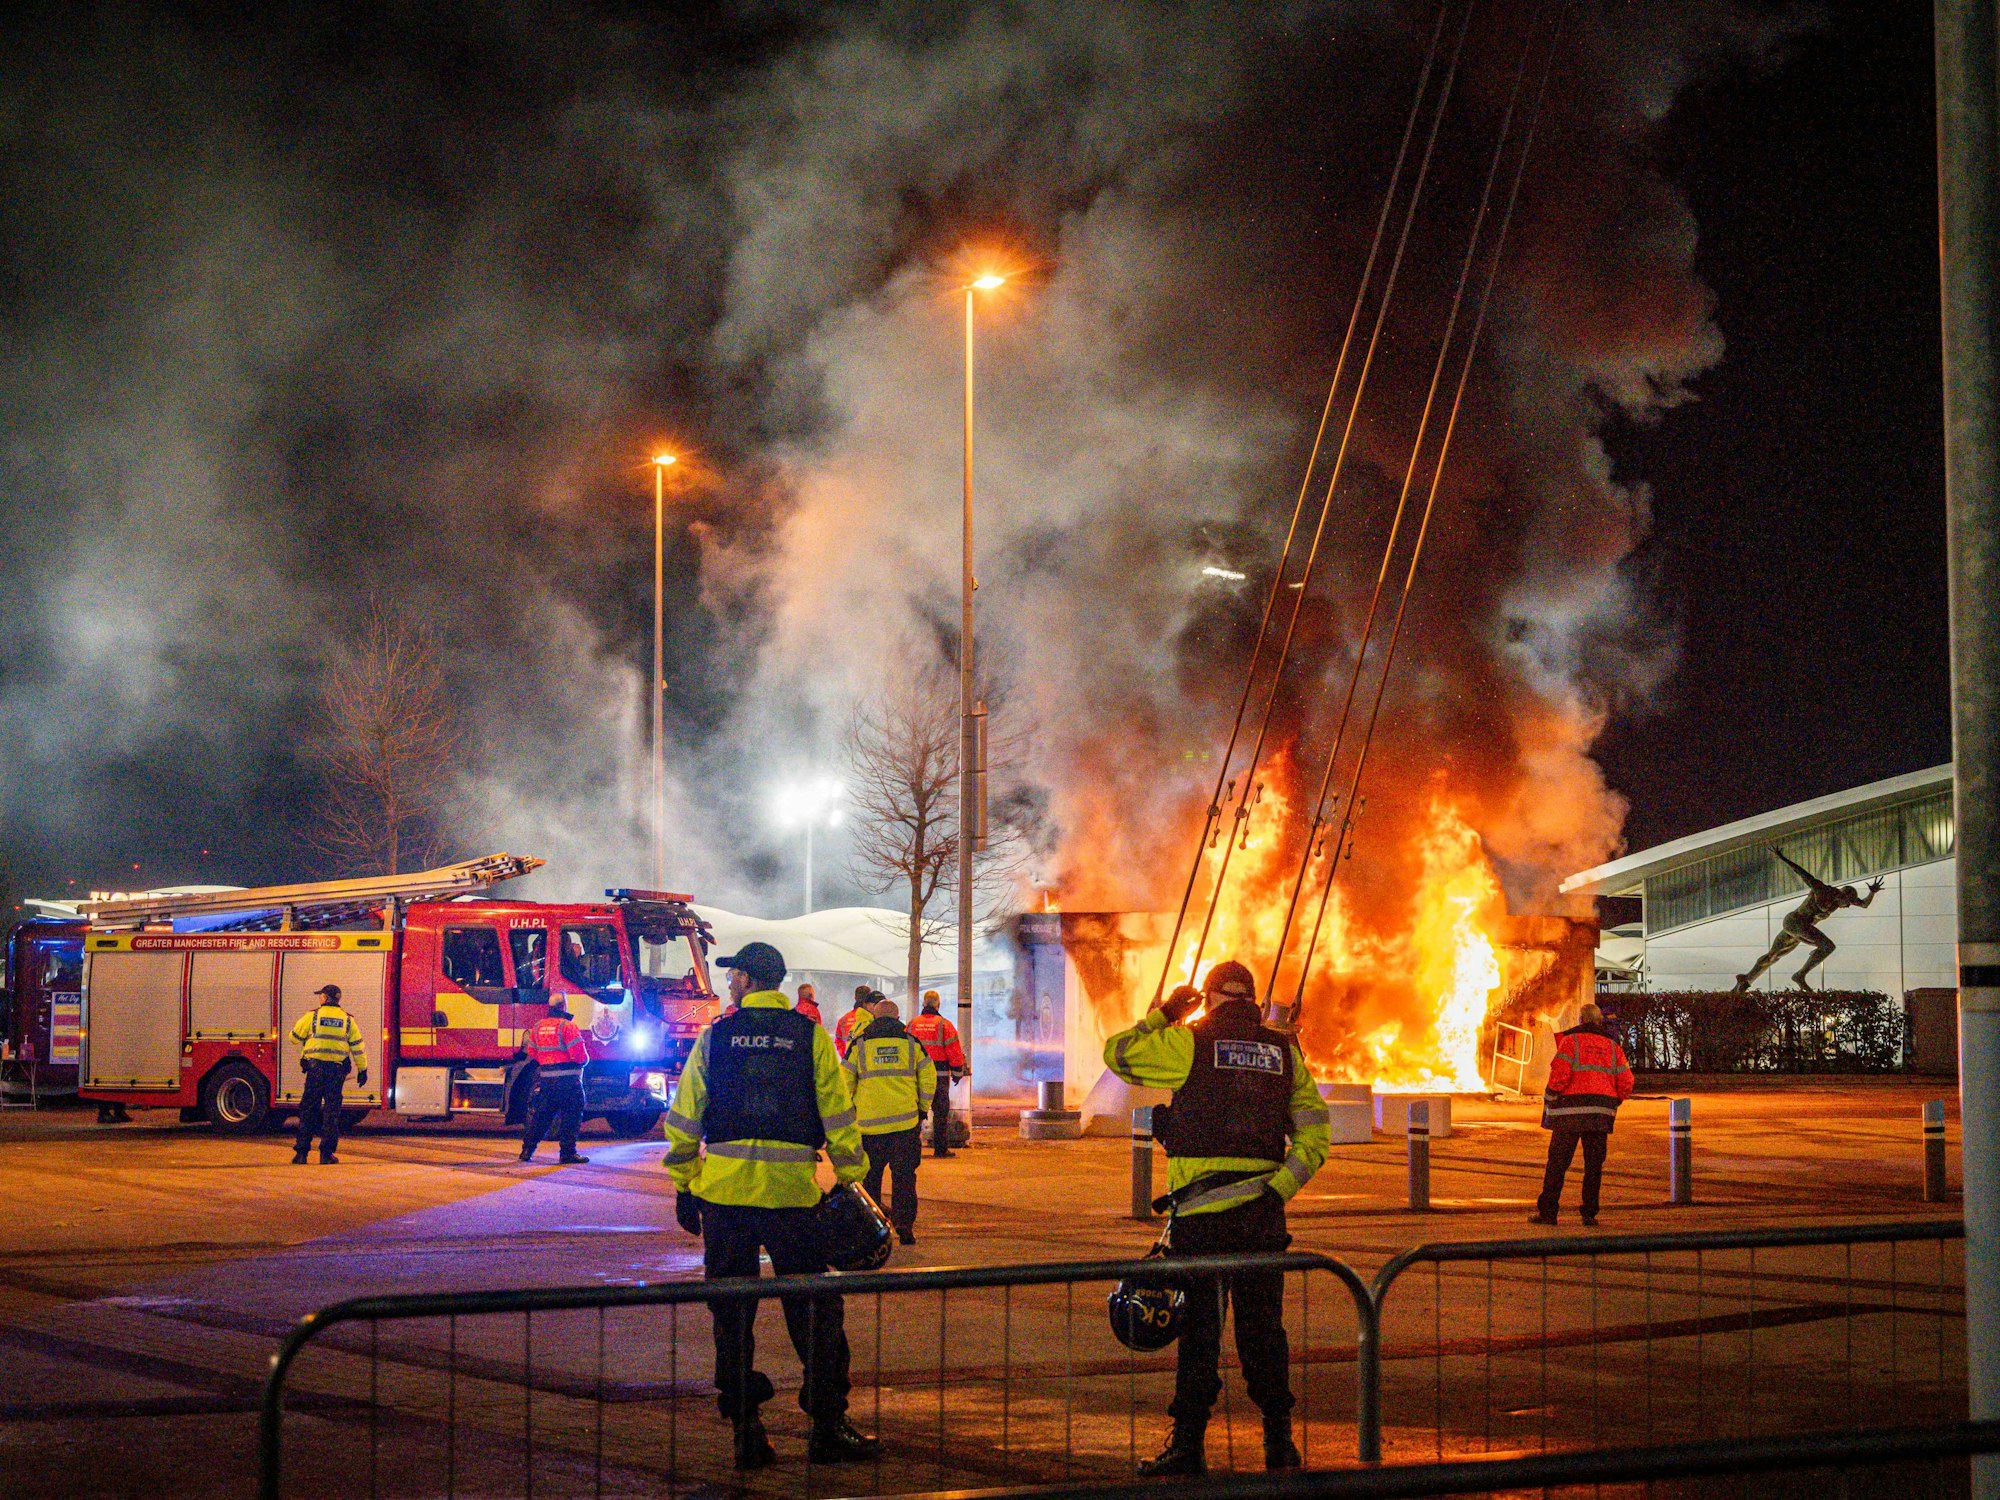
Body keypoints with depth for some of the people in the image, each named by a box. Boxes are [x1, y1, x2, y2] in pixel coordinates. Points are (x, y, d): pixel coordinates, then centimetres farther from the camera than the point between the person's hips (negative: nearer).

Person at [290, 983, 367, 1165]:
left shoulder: (312, 1016, 0)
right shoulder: (347, 1020, 6)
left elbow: (294, 1037, 9)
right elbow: (358, 1047, 6)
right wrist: (362, 1070, 12)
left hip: (315, 1067, -1)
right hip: (337, 1069, 1)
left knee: (308, 1109, 5)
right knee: (332, 1111, 6)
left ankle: (301, 1152, 4)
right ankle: (326, 1153, 2)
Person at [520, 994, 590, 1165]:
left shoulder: (537, 1027, 8)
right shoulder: (567, 1026, -12)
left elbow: (532, 1052, 16)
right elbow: (579, 1054, -15)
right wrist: (584, 1059, 7)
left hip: (545, 1079, 6)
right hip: (567, 1080, -6)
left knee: (541, 1115, 16)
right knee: (571, 1116, 1)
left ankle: (527, 1149, 16)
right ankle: (567, 1153, -1)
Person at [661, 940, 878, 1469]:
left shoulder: (714, 1037, 4)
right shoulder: (810, 1036, 3)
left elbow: (684, 1118, 6)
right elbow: (838, 1114, 0)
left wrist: (684, 1186, 13)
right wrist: (850, 1178, 7)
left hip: (724, 1189, 1)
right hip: (792, 1192, -1)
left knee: (732, 1313, 9)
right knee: (814, 1311, 7)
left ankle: (745, 1430, 9)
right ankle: (828, 1425, 6)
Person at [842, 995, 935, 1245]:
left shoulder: (860, 1043, 3)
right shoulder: (911, 1042, 6)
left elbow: (845, 1081, 2)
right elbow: (929, 1077, 6)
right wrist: (922, 1109, 17)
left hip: (869, 1121, 0)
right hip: (906, 1121, 0)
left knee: (870, 1176, 11)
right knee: (904, 1176, 4)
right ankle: (904, 1226, -2)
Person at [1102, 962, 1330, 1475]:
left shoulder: (1189, 1042, -2)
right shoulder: (1284, 1051, 9)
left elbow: (1117, 1053, 9)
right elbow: (1315, 1134, 3)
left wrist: (1162, 1015, 19)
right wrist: (1279, 1189, 0)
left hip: (1201, 1208, -3)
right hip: (1262, 1211, 3)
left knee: (1198, 1327, 1)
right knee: (1263, 1327, 10)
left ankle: (1189, 1445, 2)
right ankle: (1279, 1442, 13)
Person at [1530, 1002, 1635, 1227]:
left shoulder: (1571, 1040, -1)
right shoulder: (1612, 1046, 12)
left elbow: (1559, 1075, -11)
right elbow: (1626, 1082, 8)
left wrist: (1549, 1100, 1)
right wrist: (1612, 1103, 22)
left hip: (1571, 1110, -3)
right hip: (1601, 1114, 3)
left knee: (1557, 1163, 0)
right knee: (1594, 1164, 7)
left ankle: (1547, 1211, -1)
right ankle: (1589, 1213, 4)